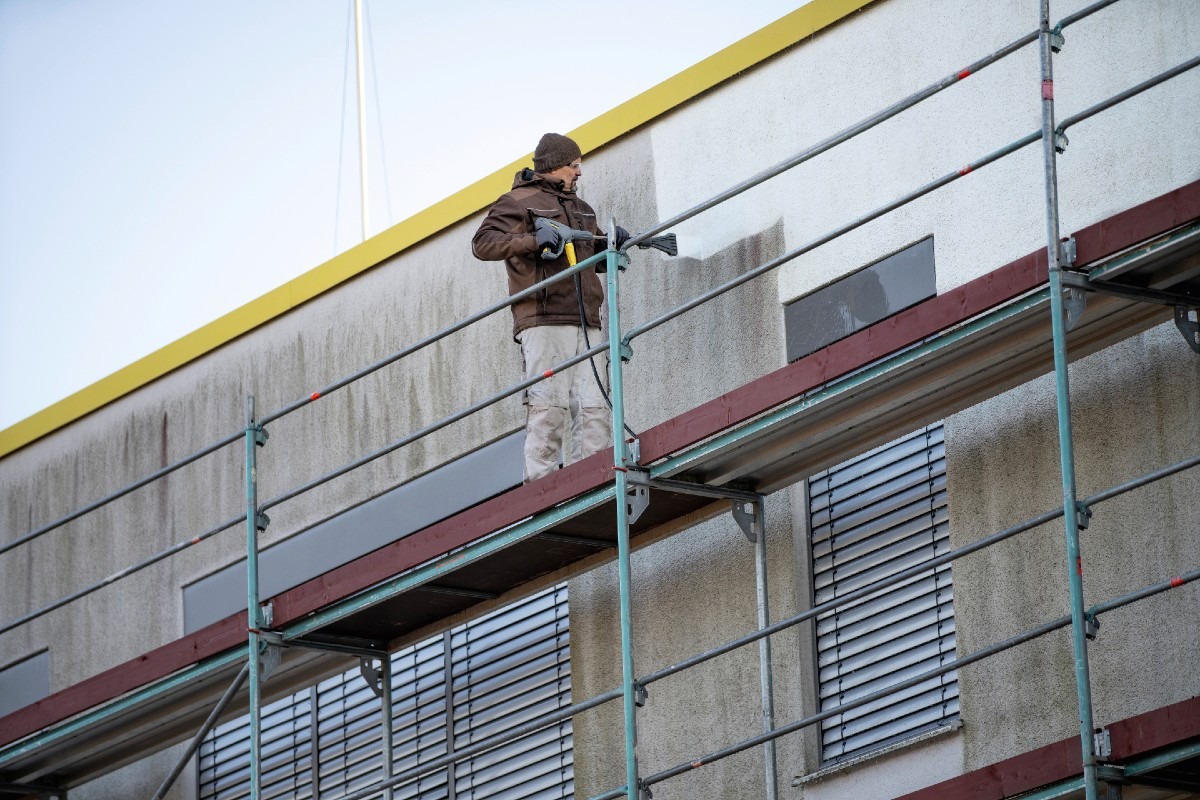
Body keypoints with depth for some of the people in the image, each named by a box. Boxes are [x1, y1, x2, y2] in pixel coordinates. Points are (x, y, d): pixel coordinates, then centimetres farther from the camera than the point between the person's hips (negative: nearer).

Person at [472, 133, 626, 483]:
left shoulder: (580, 208, 28)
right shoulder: (519, 201, 5)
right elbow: (483, 244, -6)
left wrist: (610, 243, 12)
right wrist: (533, 240, -18)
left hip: (586, 323, 7)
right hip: (544, 322, -7)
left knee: (594, 409, -3)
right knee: (549, 407, -14)